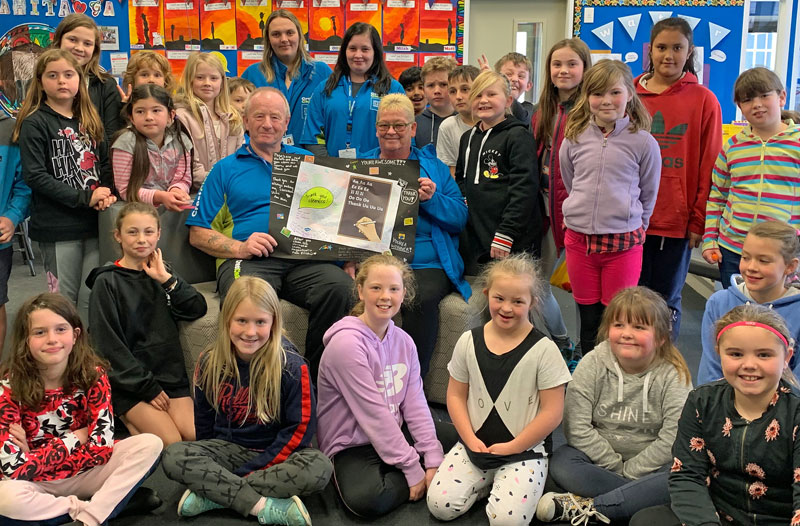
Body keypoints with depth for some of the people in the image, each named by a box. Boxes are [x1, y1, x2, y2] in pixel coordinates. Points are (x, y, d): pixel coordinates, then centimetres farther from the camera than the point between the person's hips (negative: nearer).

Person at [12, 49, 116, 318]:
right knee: (64, 299, 4)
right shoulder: (35, 124, -4)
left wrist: (107, 193, -7)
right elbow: (35, 176, -12)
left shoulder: (89, 120, 13)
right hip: (58, 227, -4)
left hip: (95, 221, 4)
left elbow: (104, 163, 14)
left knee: (93, 297, 7)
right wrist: (84, 197, -18)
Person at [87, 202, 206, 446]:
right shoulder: (107, 282, -1)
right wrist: (147, 386, -11)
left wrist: (166, 279, -10)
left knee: (195, 435, -16)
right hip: (129, 381, -4)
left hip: (170, 373, 4)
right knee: (170, 442, -19)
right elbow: (109, 346, -7)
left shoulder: (161, 272, 14)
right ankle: (128, 419, 4)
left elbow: (197, 309, 1)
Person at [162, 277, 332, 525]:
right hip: (228, 449, 3)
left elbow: (300, 428, -15)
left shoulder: (291, 366, -14)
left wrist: (250, 471, -17)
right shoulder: (210, 363, -4)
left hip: (274, 455, -2)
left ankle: (211, 494, -25)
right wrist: (209, 461, 4)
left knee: (319, 467, -33)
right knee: (174, 457, -25)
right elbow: (204, 421, 10)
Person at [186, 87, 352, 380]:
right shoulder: (227, 169, 20)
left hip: (303, 258, 2)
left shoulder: (306, 162, 25)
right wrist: (239, 248, -6)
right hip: (246, 260, -1)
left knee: (340, 287, -31)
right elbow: (197, 233, 13)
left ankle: (317, 377, -16)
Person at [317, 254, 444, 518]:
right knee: (366, 499, -34)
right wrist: (412, 469, -19)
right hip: (352, 445, -7)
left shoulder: (403, 341, 2)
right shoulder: (347, 343, -20)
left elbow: (415, 404, -2)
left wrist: (432, 460, -11)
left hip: (394, 434, 7)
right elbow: (373, 413, -21)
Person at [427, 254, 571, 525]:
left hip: (525, 449, -3)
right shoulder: (469, 341, 1)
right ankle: (489, 480, 11)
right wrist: (470, 439, -7)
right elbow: (456, 395, 7)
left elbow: (552, 412, -11)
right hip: (475, 444, 4)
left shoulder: (543, 349, -11)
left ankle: (505, 481, 8)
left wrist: (512, 447, -12)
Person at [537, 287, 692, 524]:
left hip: (650, 466, -1)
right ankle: (638, 500, -25)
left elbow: (672, 439, -17)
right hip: (599, 458, 1)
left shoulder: (673, 375, -11)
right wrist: (615, 466, -14)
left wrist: (629, 472, -16)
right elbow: (577, 428, -11)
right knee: (561, 463, -27)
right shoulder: (593, 364, -8)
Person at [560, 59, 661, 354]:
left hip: (624, 241, -2)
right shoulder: (574, 138, 2)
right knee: (588, 319, 13)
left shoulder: (643, 142, -4)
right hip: (579, 238, 3)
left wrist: (631, 227, 8)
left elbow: (648, 196, 5)